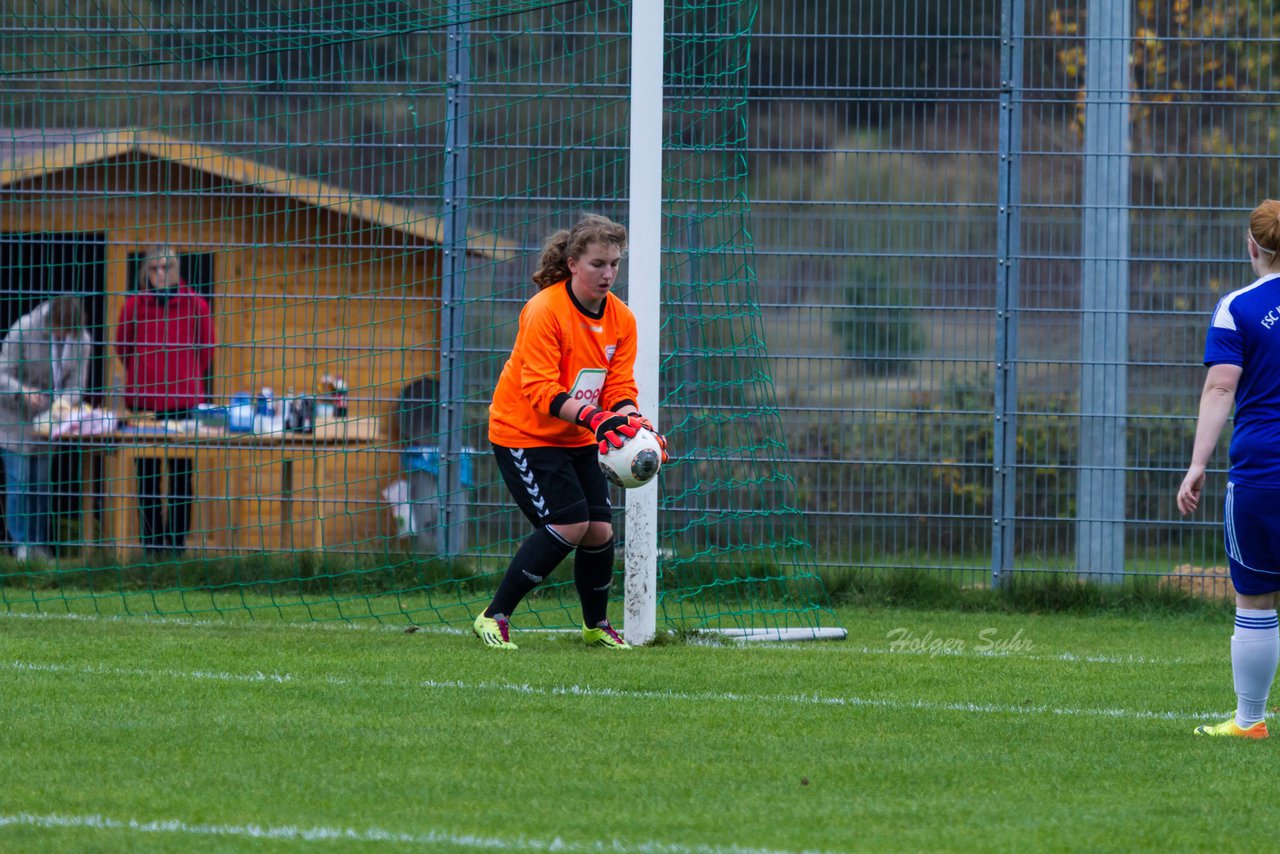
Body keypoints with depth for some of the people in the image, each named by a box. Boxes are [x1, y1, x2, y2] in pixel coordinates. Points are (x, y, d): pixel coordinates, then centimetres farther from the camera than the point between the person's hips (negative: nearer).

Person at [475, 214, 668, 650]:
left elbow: (620, 387, -2)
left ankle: (596, 625, 23)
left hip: (579, 439, 6)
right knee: (569, 525, -18)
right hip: (524, 433, -6)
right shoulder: (544, 311, -22)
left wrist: (632, 421, -24)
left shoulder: (621, 319, -2)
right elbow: (540, 390, -26)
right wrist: (594, 418, -39)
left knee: (599, 529, -2)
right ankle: (494, 617, -9)